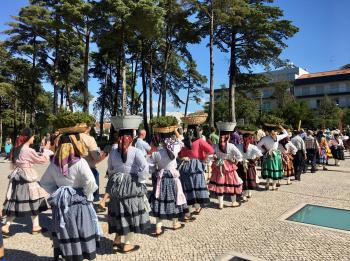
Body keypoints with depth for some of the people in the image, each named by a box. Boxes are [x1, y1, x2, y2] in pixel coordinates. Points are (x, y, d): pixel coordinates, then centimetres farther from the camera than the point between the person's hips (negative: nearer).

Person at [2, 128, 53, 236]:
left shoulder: (17, 149, 8)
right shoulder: (29, 150, -16)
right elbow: (42, 160, -10)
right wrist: (46, 150, 1)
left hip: (17, 177, 8)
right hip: (27, 178, -8)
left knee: (14, 202, 11)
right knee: (34, 202, 5)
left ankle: (6, 225, 6)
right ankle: (35, 227, 15)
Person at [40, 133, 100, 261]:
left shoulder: (54, 163, 2)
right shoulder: (80, 162, -17)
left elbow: (44, 182, 12)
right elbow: (90, 182, -26)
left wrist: (56, 193, 10)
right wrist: (87, 195, -9)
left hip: (60, 203, 6)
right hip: (79, 202, -5)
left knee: (64, 233, 18)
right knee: (81, 233, 7)